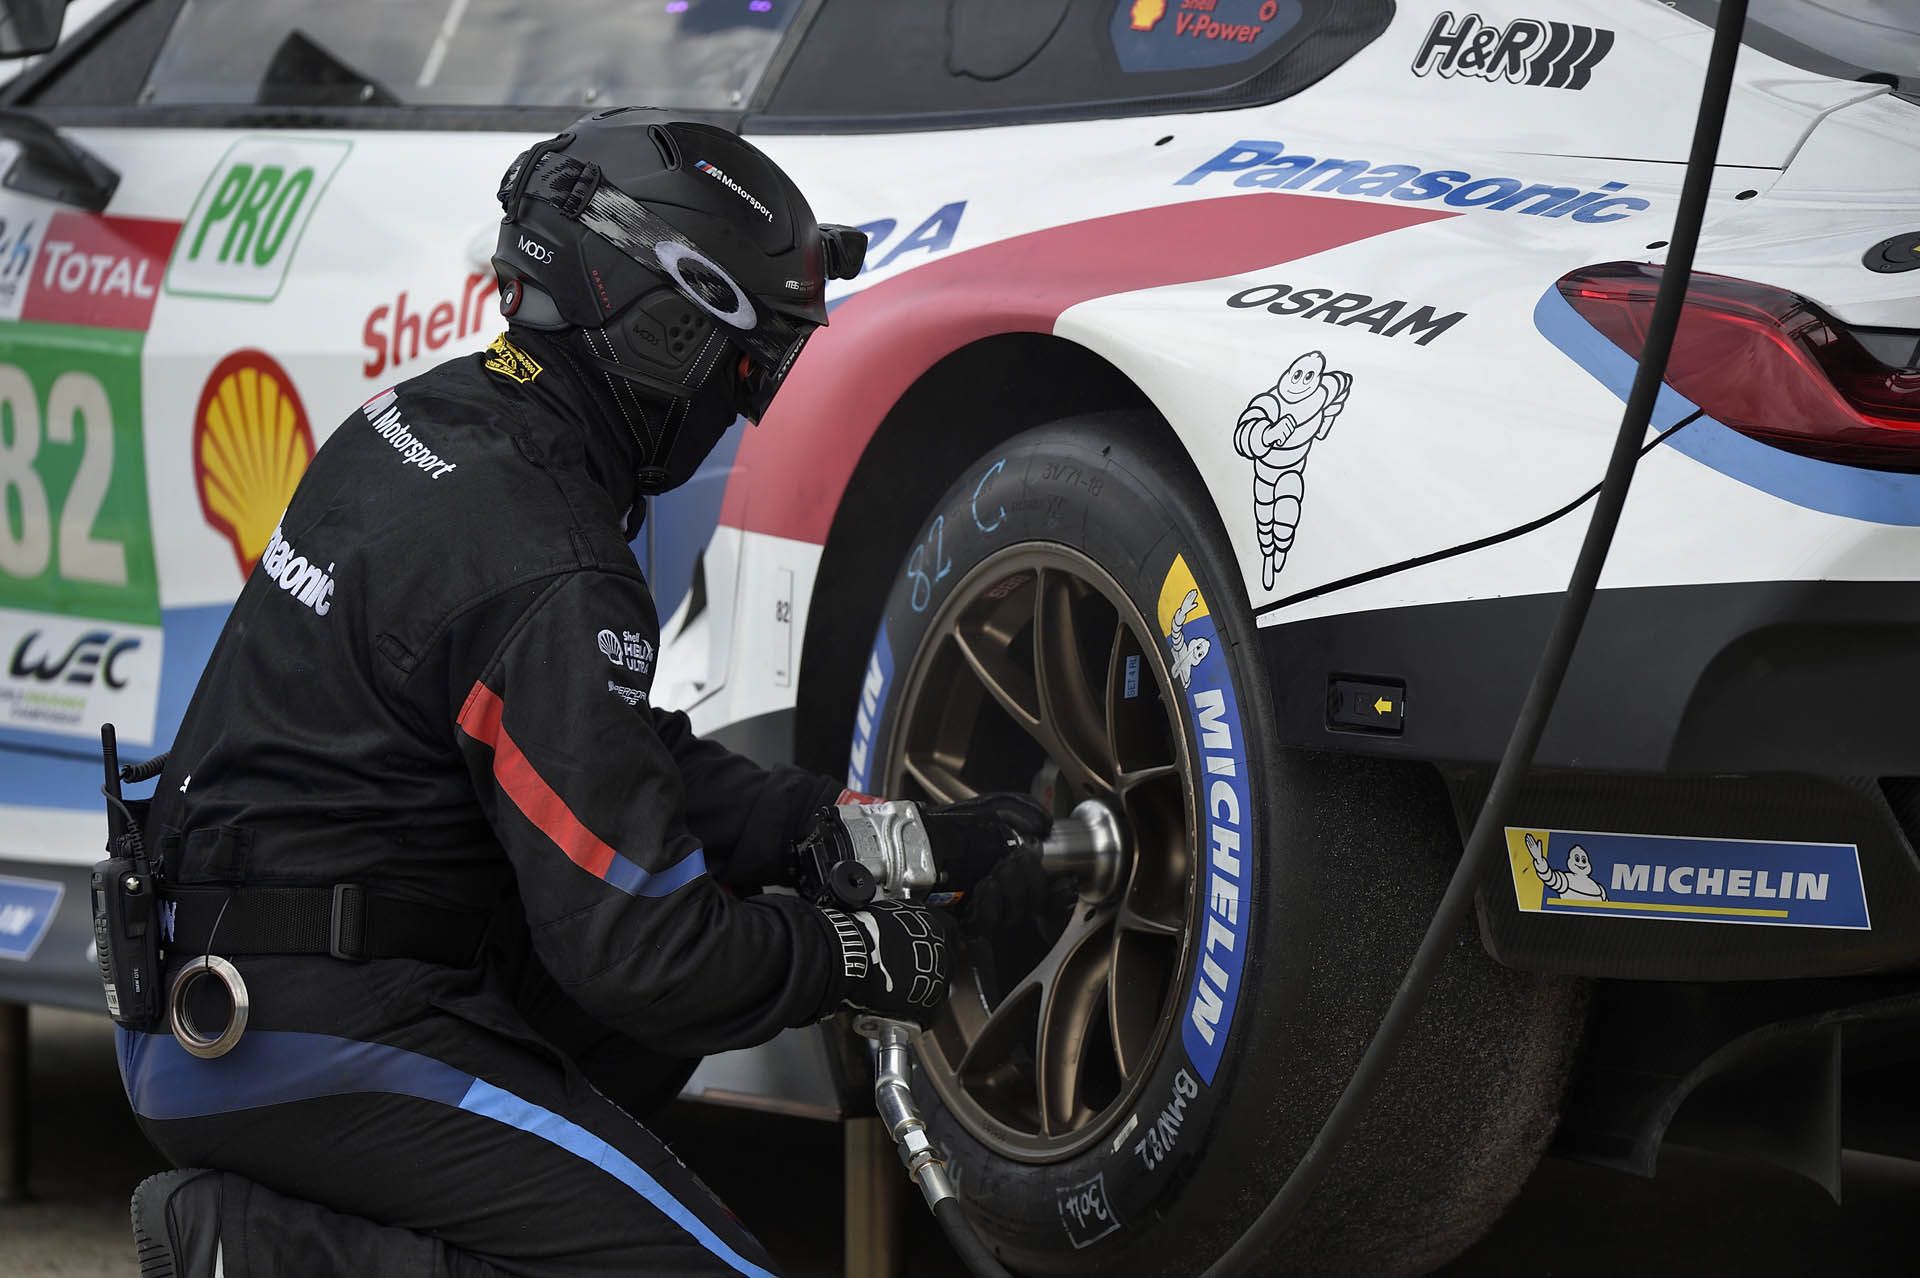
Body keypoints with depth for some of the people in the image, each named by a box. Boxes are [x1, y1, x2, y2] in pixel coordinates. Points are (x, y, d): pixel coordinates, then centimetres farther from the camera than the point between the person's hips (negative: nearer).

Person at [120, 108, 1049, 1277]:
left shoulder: (433, 419, 9)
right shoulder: (551, 576, -20)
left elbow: (631, 766, 18)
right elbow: (643, 950, -19)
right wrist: (864, 958, -2)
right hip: (315, 1042, -10)